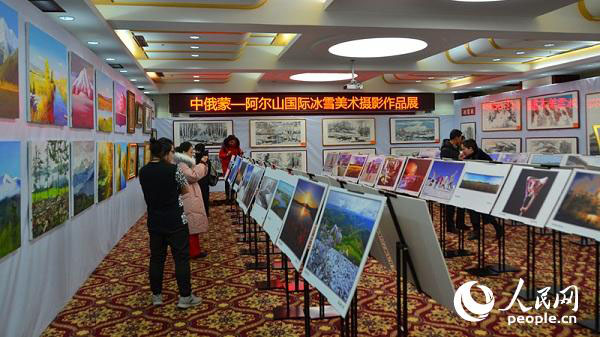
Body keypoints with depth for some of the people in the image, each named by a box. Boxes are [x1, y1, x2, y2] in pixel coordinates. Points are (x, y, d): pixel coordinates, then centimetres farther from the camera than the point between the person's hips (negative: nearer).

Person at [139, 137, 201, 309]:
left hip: (154, 222, 6)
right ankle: (185, 297, 9)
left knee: (156, 257, 14)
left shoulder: (143, 172, 1)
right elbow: (186, 190, -3)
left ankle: (156, 295, 23)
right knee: (181, 257, 4)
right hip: (175, 221, -5)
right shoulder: (173, 169, -16)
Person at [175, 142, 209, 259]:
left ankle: (194, 250, 20)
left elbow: (201, 174, 20)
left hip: (192, 198, 11)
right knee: (192, 226, -7)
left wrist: (203, 164, 5)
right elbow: (193, 176, -26)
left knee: (192, 226, 13)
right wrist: (201, 163, -19)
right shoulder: (181, 165, -16)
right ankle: (193, 252, -2)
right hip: (189, 200, -11)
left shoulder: (187, 163, 17)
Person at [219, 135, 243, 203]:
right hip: (227, 166, -3)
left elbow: (239, 153, 16)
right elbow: (220, 155, -8)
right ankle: (228, 197, 7)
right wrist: (227, 154, -24)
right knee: (227, 182, 0)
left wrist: (241, 153, -6)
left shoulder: (236, 147, 4)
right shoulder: (224, 147, -6)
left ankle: (232, 196, 13)